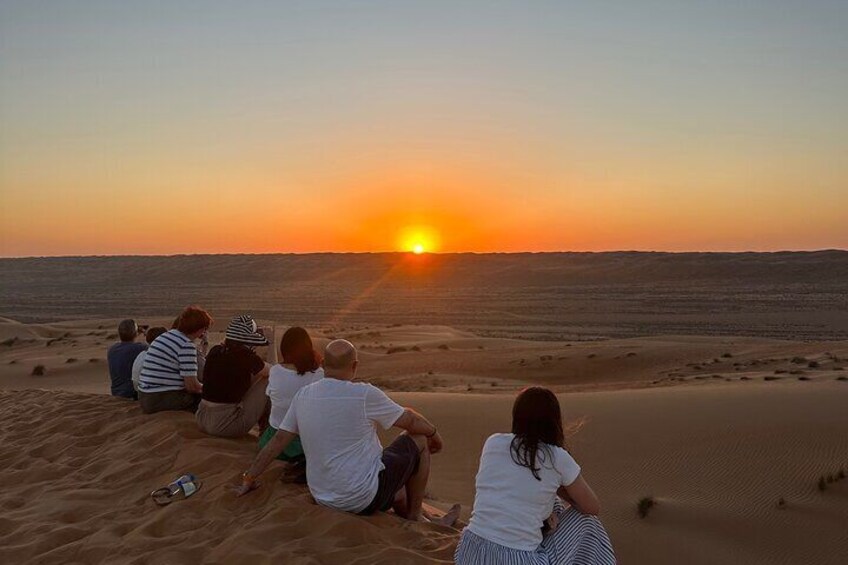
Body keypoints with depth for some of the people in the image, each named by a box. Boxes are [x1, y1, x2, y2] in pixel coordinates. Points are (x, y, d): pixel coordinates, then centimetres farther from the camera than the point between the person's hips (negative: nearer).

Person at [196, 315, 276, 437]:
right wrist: (271, 343, 11)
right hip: (226, 426, -7)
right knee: (266, 381, 4)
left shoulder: (215, 352, 2)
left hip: (202, 421, 7)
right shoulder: (247, 357, -15)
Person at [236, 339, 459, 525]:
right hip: (364, 498, -7)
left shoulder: (303, 395, -2)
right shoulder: (365, 395, -19)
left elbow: (278, 441, 3)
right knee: (418, 439, 10)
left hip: (323, 497, 7)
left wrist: (248, 478, 15)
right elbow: (410, 420, -6)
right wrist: (434, 433, 14)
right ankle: (414, 516, 19)